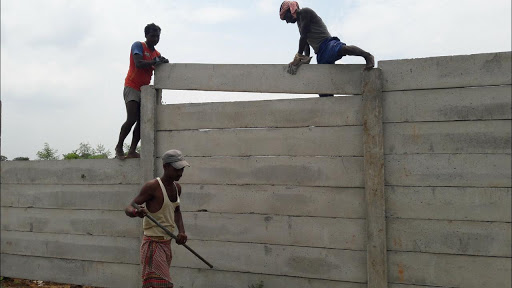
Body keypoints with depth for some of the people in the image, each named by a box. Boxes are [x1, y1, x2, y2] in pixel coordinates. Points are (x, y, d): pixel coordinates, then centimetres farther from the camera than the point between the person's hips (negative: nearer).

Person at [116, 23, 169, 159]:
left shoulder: (157, 54, 16)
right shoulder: (138, 46, -4)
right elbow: (139, 64, -21)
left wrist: (164, 63, -13)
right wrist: (155, 62, -20)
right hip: (132, 87, -7)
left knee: (142, 121, 0)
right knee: (132, 119, -16)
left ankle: (132, 151, 3)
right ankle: (119, 147, -1)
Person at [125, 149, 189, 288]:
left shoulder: (177, 188, 10)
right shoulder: (152, 186, -15)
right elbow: (128, 208, -16)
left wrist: (181, 231, 9)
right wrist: (136, 212, -40)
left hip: (167, 243, 8)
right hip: (153, 244, -8)